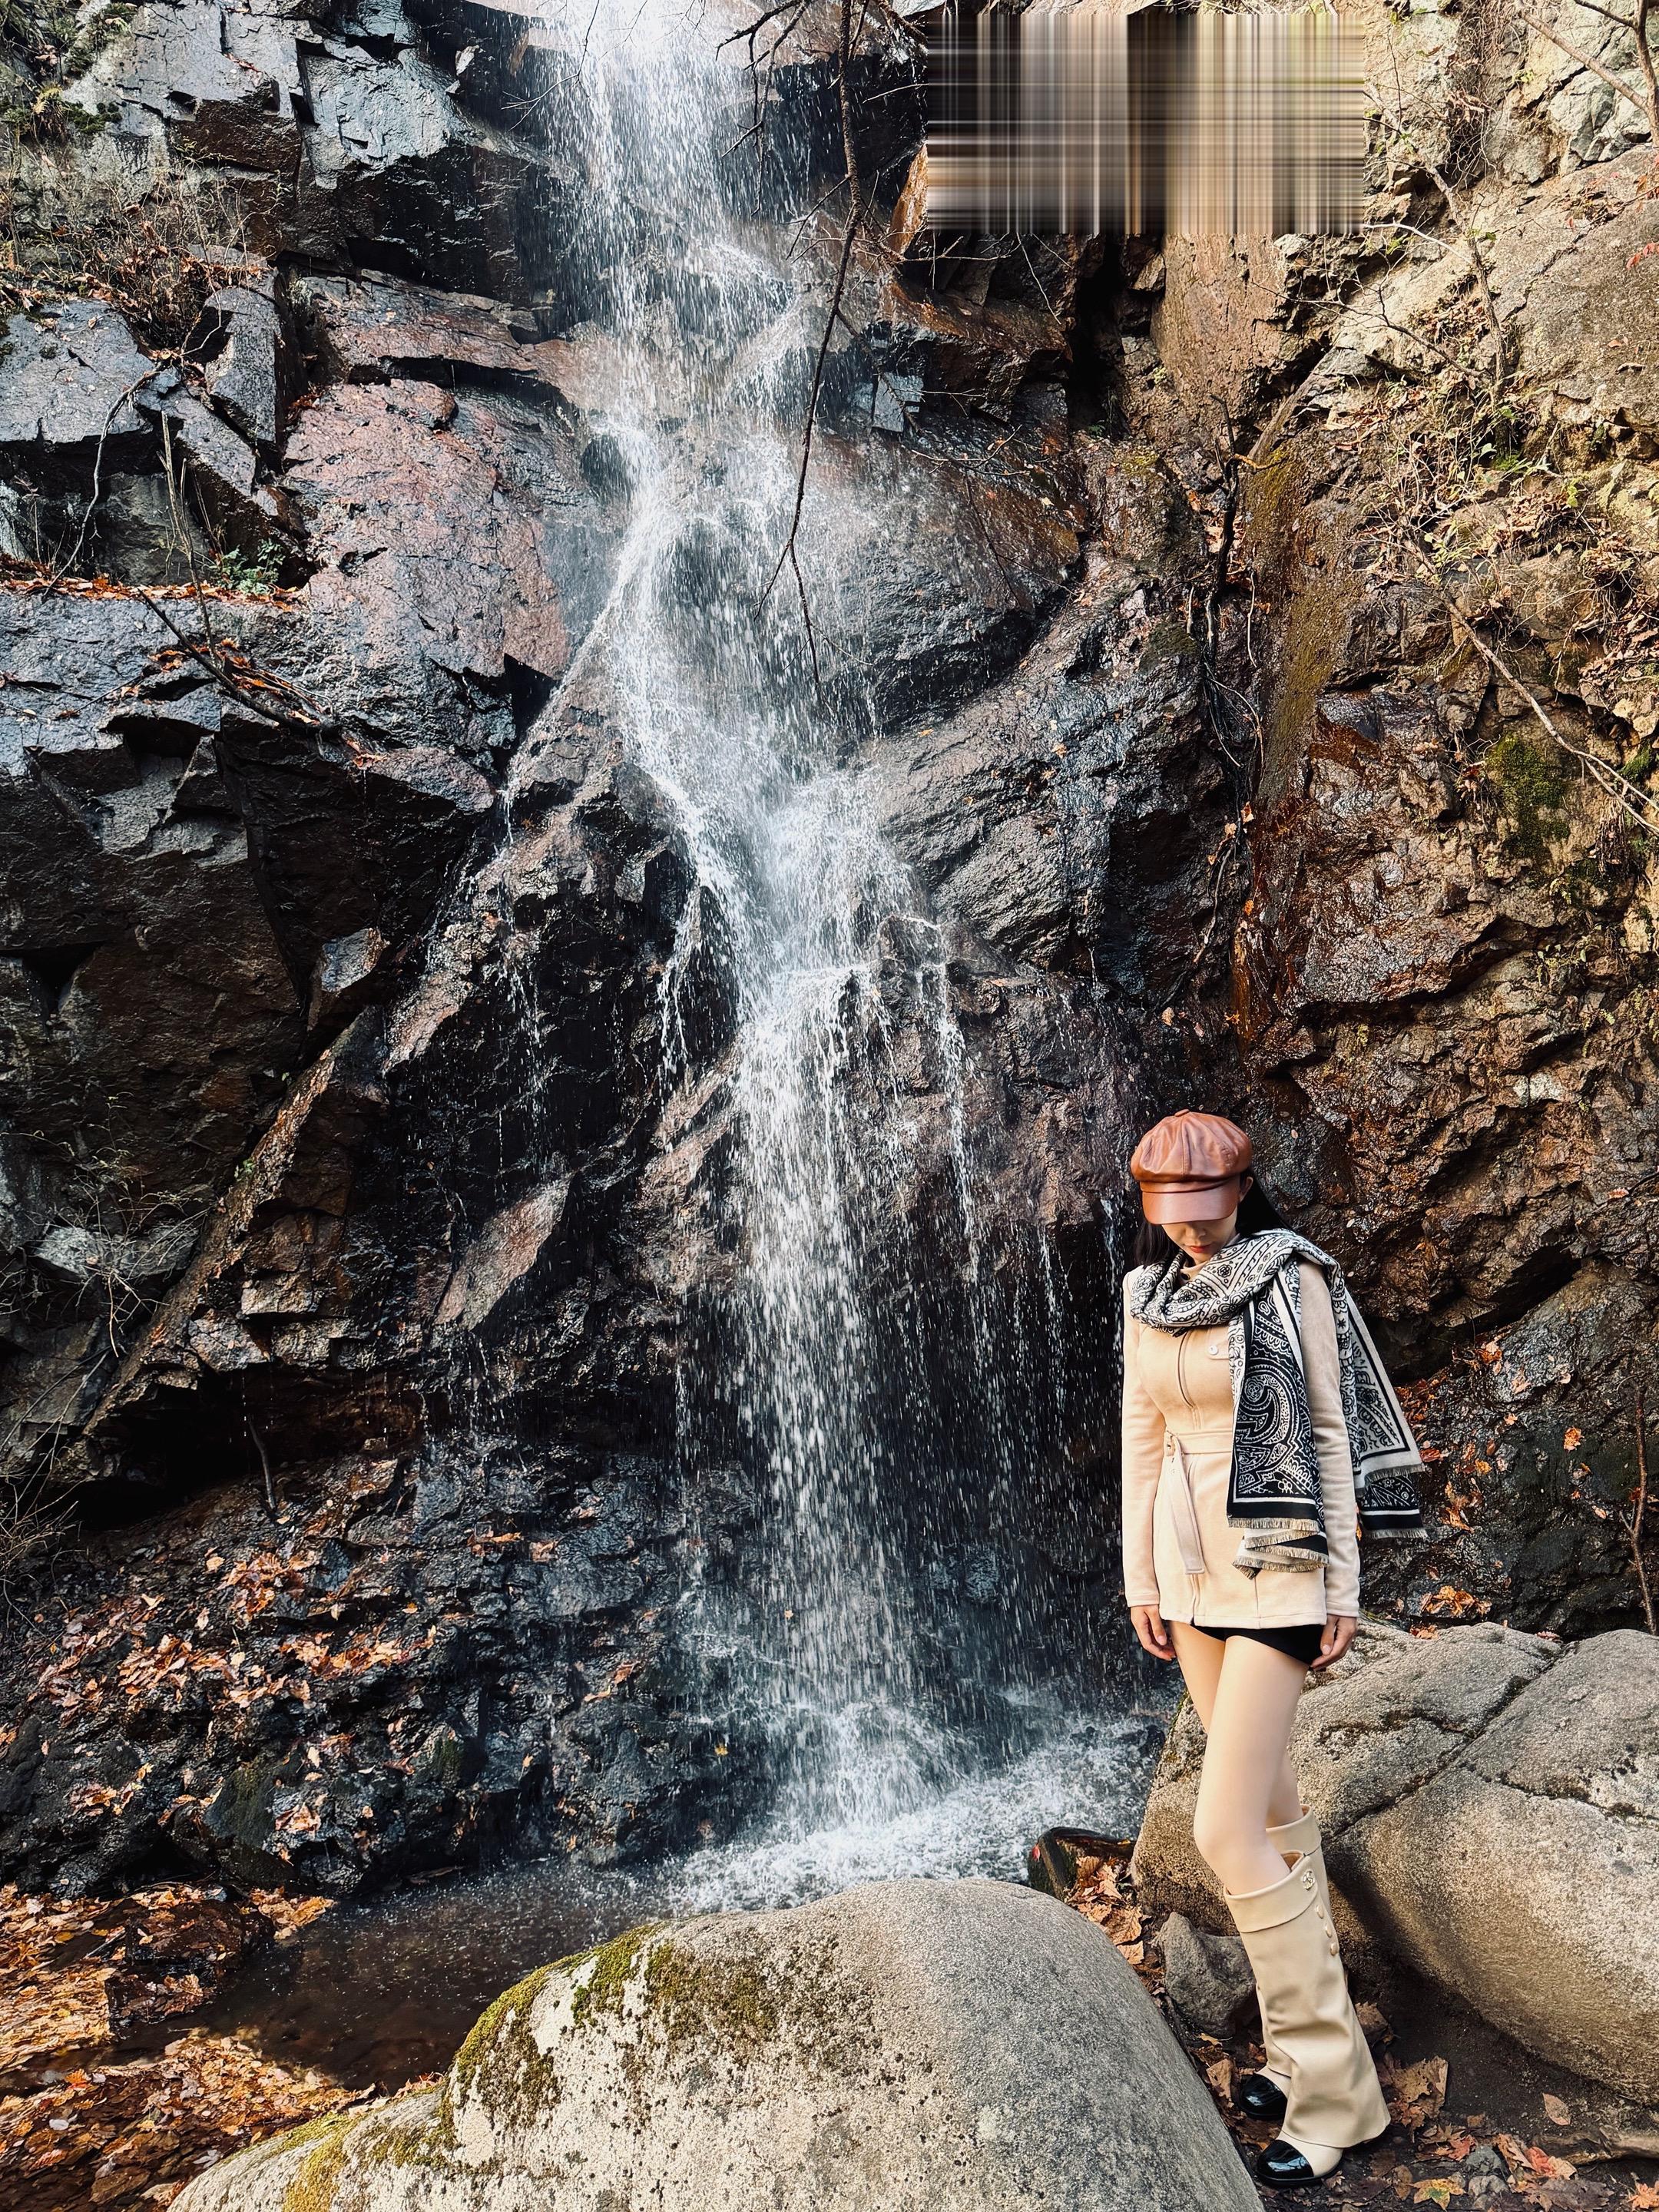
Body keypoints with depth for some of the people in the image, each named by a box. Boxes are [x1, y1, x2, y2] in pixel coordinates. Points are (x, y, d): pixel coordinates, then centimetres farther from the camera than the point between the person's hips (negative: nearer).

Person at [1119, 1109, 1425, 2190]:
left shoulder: (1295, 1277, -11)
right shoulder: (1148, 1296, 5)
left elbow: (1331, 1428, -8)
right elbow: (1142, 1438, 10)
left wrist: (1342, 1584, -9)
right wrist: (1141, 1578, 10)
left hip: (1277, 1562, -6)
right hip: (1190, 1563, 6)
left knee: (1228, 1830, -8)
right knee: (1273, 1806, 16)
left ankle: (1333, 2088, 8)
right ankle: (1311, 2038, 31)